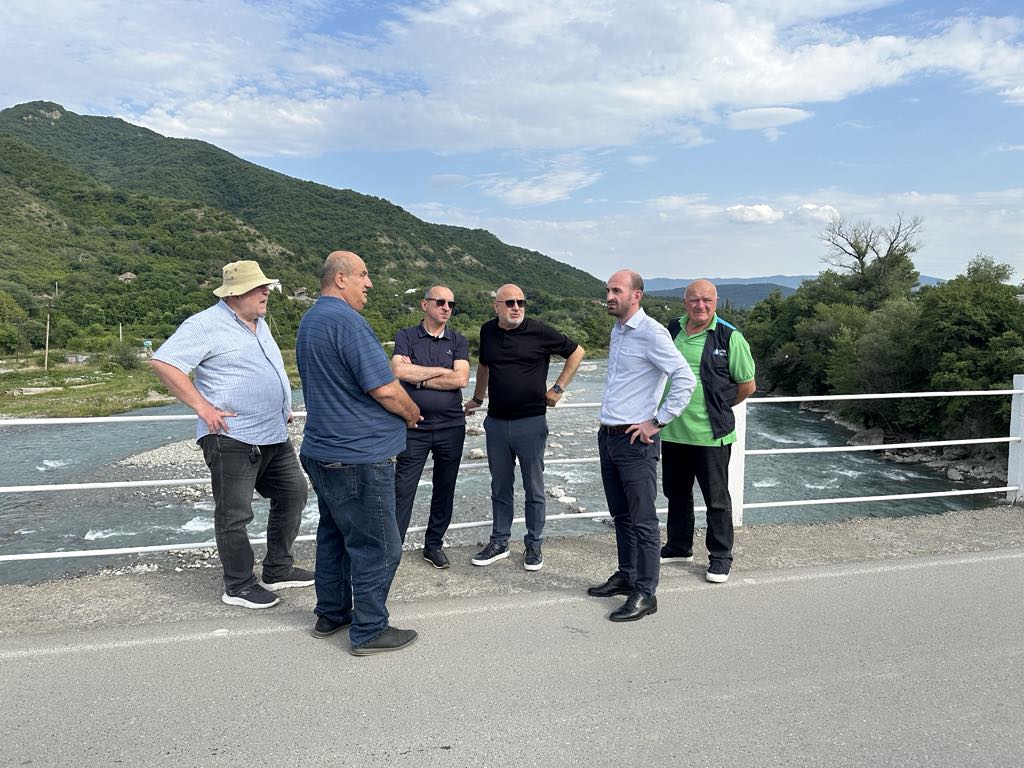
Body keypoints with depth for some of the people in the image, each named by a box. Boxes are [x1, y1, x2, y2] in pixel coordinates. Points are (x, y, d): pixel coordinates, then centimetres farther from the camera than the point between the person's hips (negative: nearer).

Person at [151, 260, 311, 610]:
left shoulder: (258, 323, 15)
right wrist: (202, 406, -20)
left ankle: (278, 570, 28)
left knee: (293, 494, 15)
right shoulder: (206, 325, -12)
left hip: (275, 436, 9)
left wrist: (283, 407, 19)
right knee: (235, 515, 1)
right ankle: (239, 586, 16)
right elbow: (162, 362, -19)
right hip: (232, 438, -9)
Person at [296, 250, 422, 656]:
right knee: (377, 547, 2)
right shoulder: (346, 319, -19)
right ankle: (369, 631, 12)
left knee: (334, 535, 20)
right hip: (359, 456, -10)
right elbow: (385, 388, -23)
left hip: (323, 451, 10)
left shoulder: (309, 321, 14)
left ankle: (330, 614, 32)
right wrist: (412, 413, -2)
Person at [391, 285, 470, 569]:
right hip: (415, 427, -2)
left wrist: (419, 378, -9)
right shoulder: (406, 336, 2)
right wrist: (441, 370, -11)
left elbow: (461, 379, -9)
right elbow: (399, 370, -16)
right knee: (402, 490, -1)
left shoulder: (458, 341, 6)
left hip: (451, 427, 3)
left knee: (445, 489, 11)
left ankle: (434, 545, 26)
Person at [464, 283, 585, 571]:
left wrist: (558, 388, -2)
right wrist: (478, 398, 29)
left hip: (531, 421, -4)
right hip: (496, 422, 4)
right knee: (500, 487, 13)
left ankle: (534, 545, 20)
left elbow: (577, 352, 1)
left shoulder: (539, 332, -9)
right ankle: (499, 542, 26)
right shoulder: (488, 331, 5)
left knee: (534, 488, 6)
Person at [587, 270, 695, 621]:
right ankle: (626, 576, 30)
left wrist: (657, 422, -17)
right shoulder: (616, 331, 14)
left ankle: (645, 593, 7)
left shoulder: (651, 332, -14)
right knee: (621, 516, 17)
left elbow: (685, 378, -21)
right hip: (608, 437, 9)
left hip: (635, 441, -9)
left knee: (642, 521, -1)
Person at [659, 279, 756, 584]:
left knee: (717, 499, 6)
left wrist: (718, 408, 3)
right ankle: (679, 547, 35)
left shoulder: (730, 337, -9)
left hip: (710, 434, -5)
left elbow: (747, 385, -2)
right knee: (676, 493, 18)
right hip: (672, 432, 5)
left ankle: (720, 556, 21)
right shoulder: (672, 330, 6)